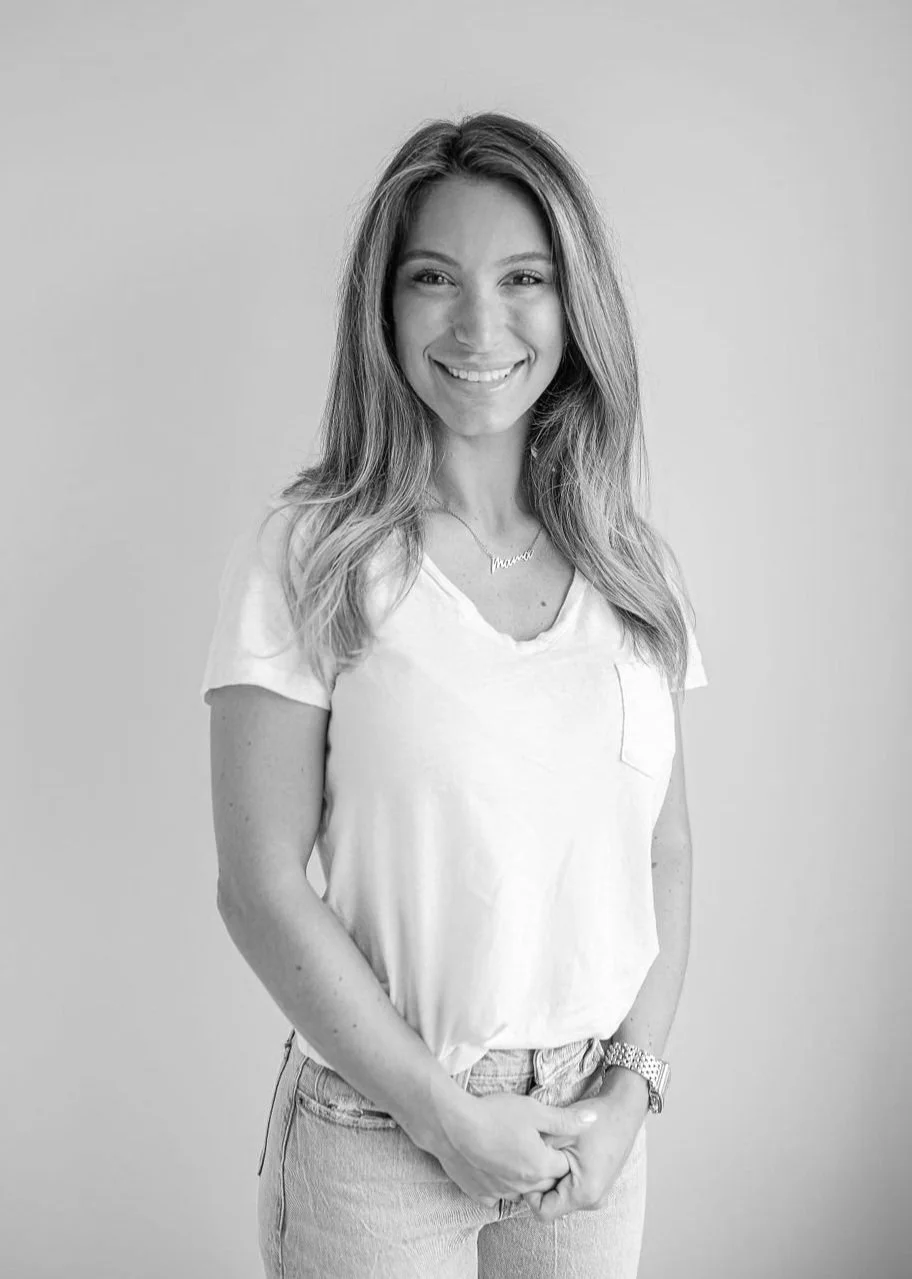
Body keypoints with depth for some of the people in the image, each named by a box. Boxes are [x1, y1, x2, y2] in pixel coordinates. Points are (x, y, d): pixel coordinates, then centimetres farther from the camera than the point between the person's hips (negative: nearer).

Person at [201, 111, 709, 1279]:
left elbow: (667, 857, 4)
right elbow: (261, 888, -13)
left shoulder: (636, 566, 1)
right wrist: (447, 1113, -12)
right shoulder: (305, 555, -12)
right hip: (380, 1136, -3)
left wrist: (628, 1089, -5)